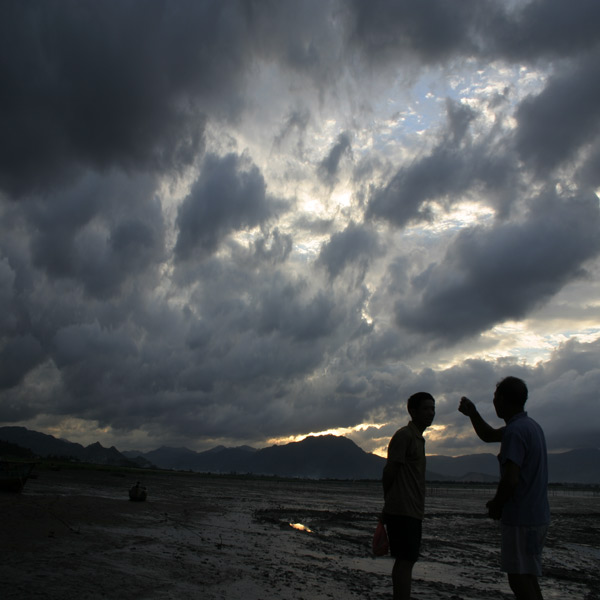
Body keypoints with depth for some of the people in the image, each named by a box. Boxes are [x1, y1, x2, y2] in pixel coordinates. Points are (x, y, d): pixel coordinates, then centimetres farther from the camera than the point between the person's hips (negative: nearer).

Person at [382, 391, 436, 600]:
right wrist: (390, 502, -5)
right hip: (402, 511, -9)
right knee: (406, 561, -9)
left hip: (412, 511, 9)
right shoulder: (404, 435, -13)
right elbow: (389, 471, -15)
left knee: (404, 560, 13)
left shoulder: (418, 438, 18)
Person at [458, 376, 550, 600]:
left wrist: (496, 505, -9)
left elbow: (511, 480, -26)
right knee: (528, 578, 18)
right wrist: (472, 412, 13)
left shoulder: (515, 431, -19)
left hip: (520, 519, -10)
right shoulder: (530, 426, 12)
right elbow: (488, 435, 25)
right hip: (536, 516, 10)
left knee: (520, 580, -1)